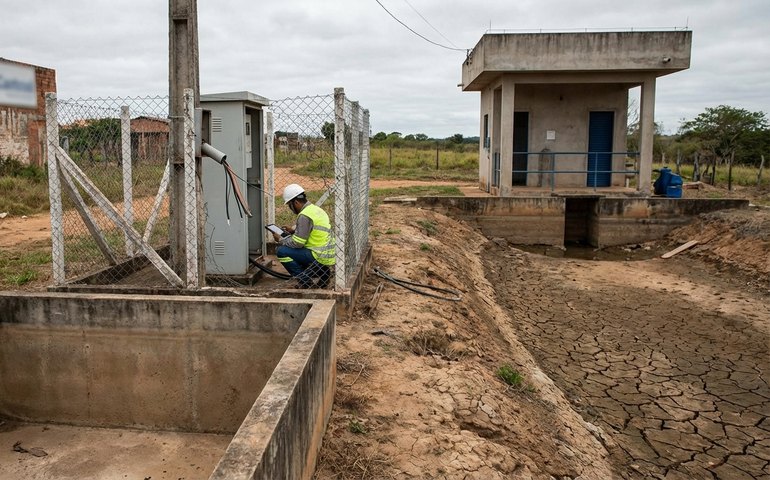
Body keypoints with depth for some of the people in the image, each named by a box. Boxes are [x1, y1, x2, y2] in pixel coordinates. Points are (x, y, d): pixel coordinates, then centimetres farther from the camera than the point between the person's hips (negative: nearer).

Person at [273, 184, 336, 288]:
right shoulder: (315, 209, 12)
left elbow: (298, 243, -18)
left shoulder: (304, 216, -17)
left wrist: (280, 240, -3)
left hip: (320, 258, -10)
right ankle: (323, 273, 16)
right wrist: (294, 231, 19)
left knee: (282, 251, -11)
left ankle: (305, 282, -4)